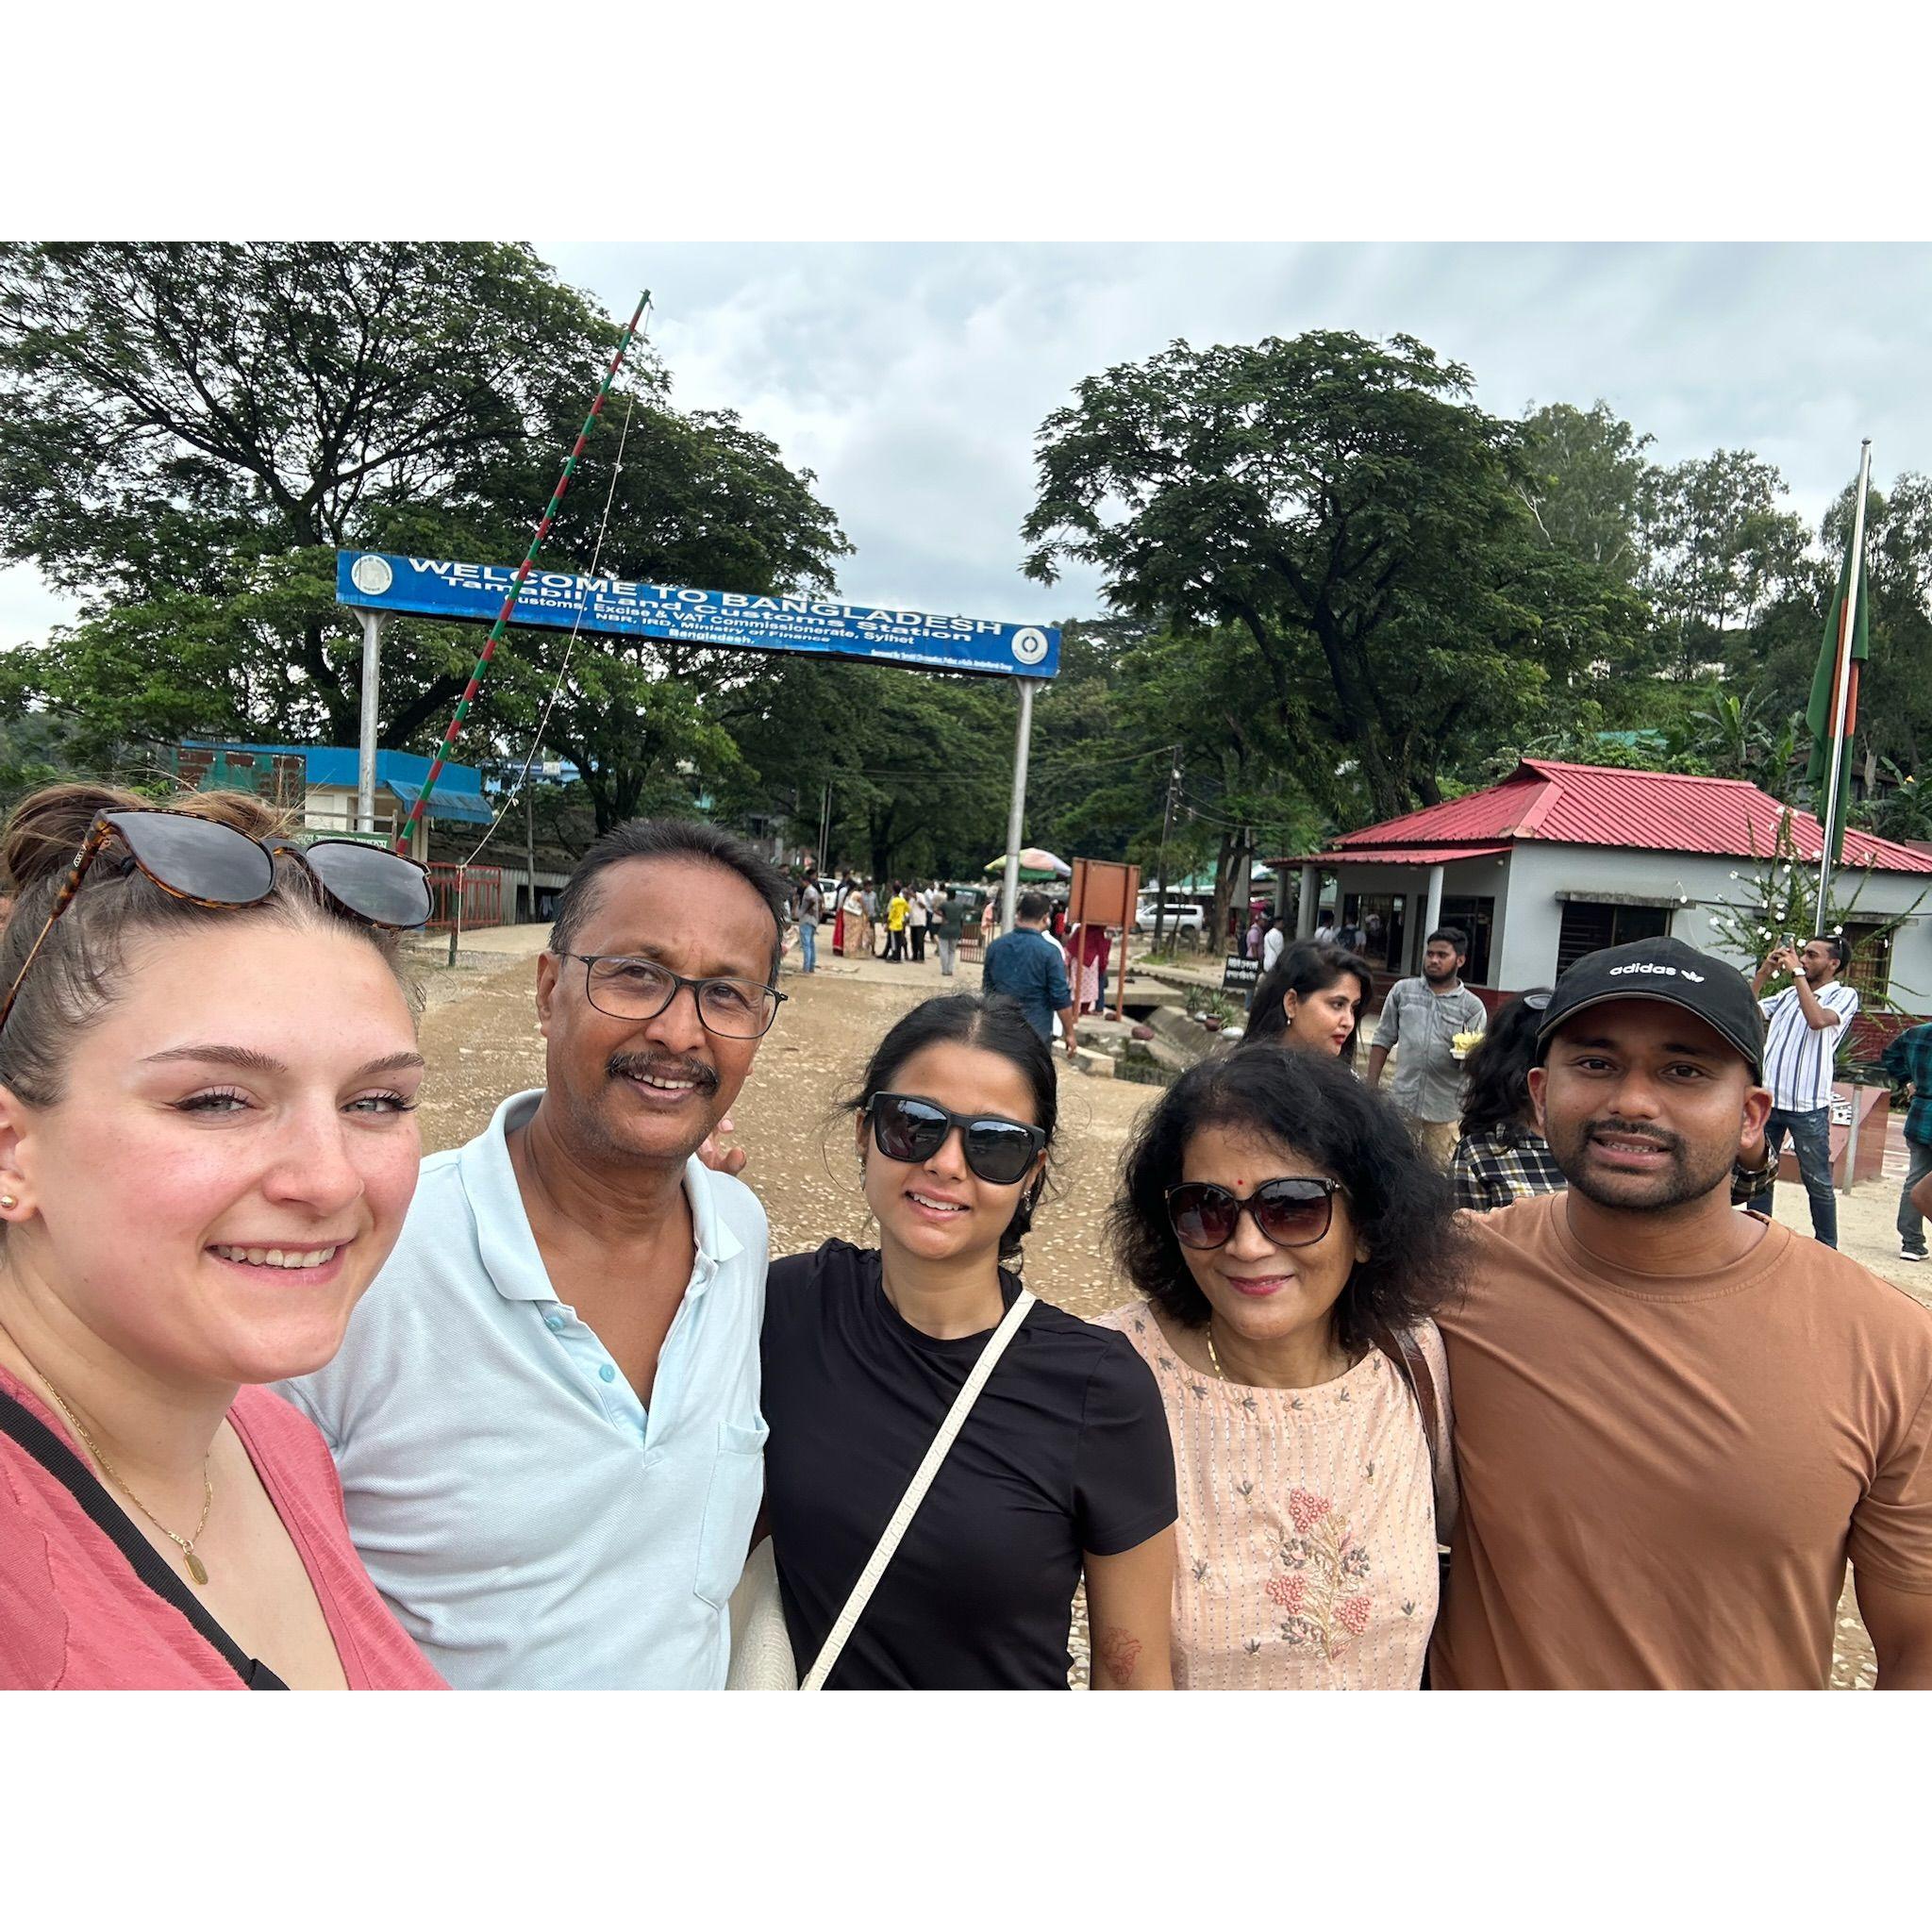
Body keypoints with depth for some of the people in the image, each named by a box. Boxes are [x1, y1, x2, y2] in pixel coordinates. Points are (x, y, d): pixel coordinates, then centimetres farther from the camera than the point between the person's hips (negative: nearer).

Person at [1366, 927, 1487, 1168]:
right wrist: (1371, 1087, 3)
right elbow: (1383, 1040, 9)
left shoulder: (1473, 1007, 0)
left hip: (1445, 1110, -1)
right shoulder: (1402, 991, 5)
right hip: (1402, 1103, 1)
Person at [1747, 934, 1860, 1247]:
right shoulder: (1788, 994, 15)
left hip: (1808, 1106, -5)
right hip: (1768, 1099, 5)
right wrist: (1765, 971, 5)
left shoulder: (1844, 995, 0)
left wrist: (1797, 972, -12)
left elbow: (1817, 1019, -19)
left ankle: (1827, 1249, 15)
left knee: (1818, 1182, 4)